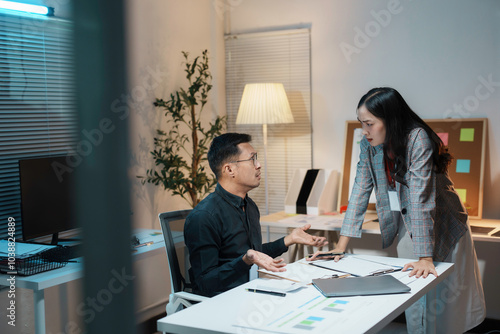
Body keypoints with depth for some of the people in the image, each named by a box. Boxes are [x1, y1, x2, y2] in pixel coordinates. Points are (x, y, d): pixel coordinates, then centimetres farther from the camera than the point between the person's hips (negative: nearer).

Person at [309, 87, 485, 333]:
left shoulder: (417, 140, -28)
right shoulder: (369, 145, -9)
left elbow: (421, 200, -34)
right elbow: (360, 192, -11)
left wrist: (425, 258, -37)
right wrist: (340, 246, -17)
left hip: (442, 228, -5)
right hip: (407, 229, 5)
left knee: (443, 301, 6)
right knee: (413, 302, 9)